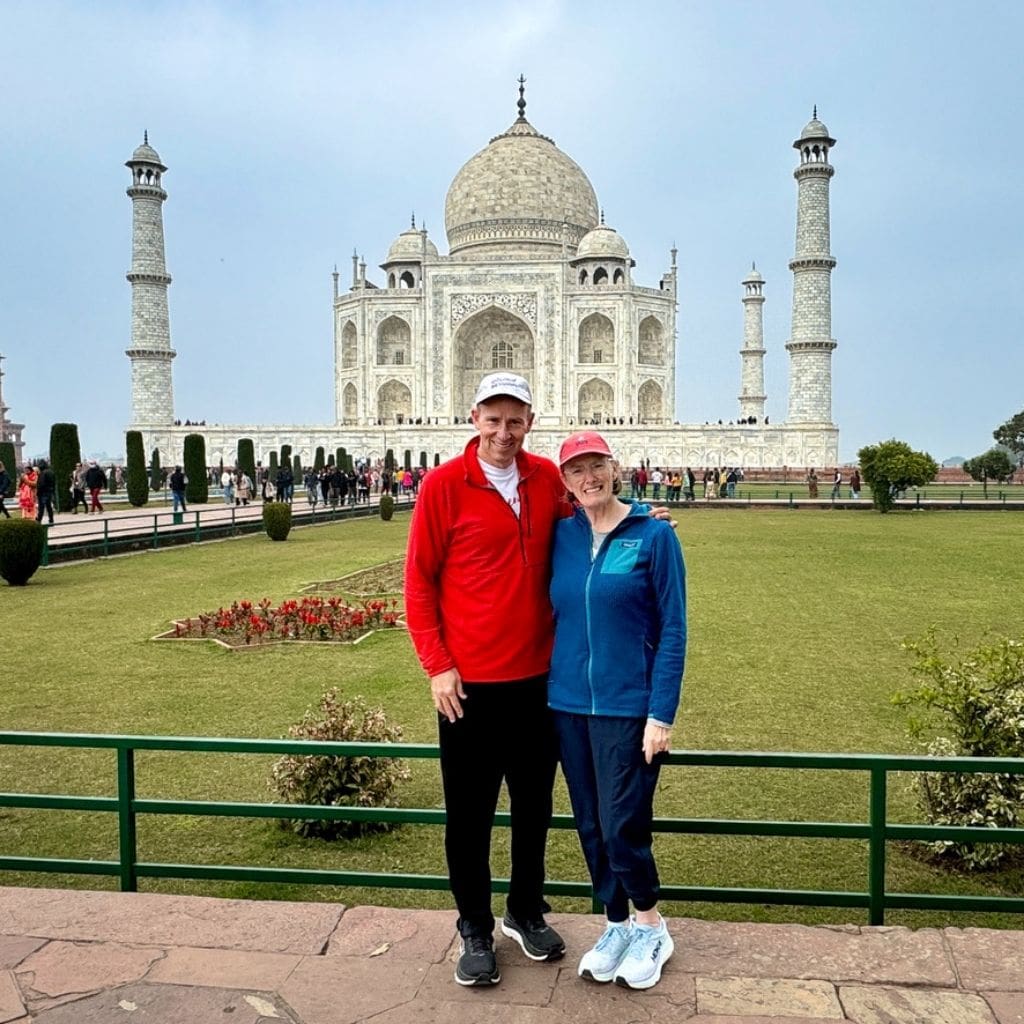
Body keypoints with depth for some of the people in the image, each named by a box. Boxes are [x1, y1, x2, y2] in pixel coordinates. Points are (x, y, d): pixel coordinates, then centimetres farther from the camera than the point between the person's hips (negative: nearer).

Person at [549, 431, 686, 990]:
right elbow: (553, 615, 11)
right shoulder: (561, 535, 4)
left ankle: (651, 928, 25)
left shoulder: (653, 535, -7)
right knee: (590, 826, 12)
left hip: (628, 707, -4)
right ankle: (617, 925, 33)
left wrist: (661, 714, -12)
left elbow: (672, 629, -8)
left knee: (622, 827, -1)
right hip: (568, 705, 4)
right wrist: (548, 689, 5)